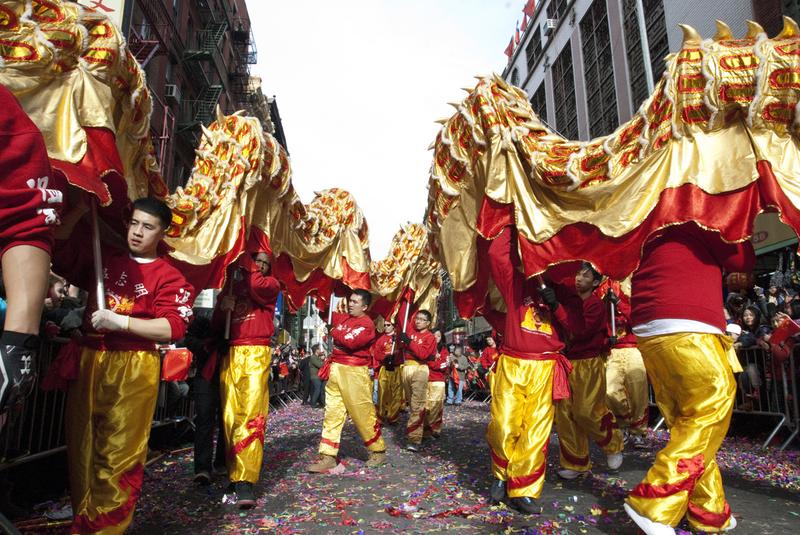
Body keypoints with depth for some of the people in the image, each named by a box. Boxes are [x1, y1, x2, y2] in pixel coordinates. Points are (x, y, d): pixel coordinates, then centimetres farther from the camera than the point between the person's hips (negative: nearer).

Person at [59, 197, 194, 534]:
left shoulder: (169, 276, -3)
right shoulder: (104, 259, 14)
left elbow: (173, 329, -12)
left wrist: (120, 322, -18)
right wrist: (79, 210, 10)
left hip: (133, 369, -5)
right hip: (88, 360, 5)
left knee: (119, 454, -1)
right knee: (81, 446, 13)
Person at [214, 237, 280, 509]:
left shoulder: (271, 283, 11)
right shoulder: (232, 283, 20)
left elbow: (256, 286, -14)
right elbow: (217, 323, 19)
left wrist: (246, 258, 1)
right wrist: (222, 307, -3)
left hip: (256, 354, -4)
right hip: (230, 354, 4)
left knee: (251, 416, -12)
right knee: (230, 417, 0)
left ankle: (245, 482, -14)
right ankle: (236, 475, 8)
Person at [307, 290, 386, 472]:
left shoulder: (366, 324, -11)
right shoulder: (344, 318, 12)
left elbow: (350, 342, -23)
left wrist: (335, 333, -8)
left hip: (354, 373, -7)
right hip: (336, 370, 7)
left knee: (363, 414, 2)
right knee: (332, 414, 5)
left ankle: (379, 452, 19)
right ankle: (328, 457, 9)